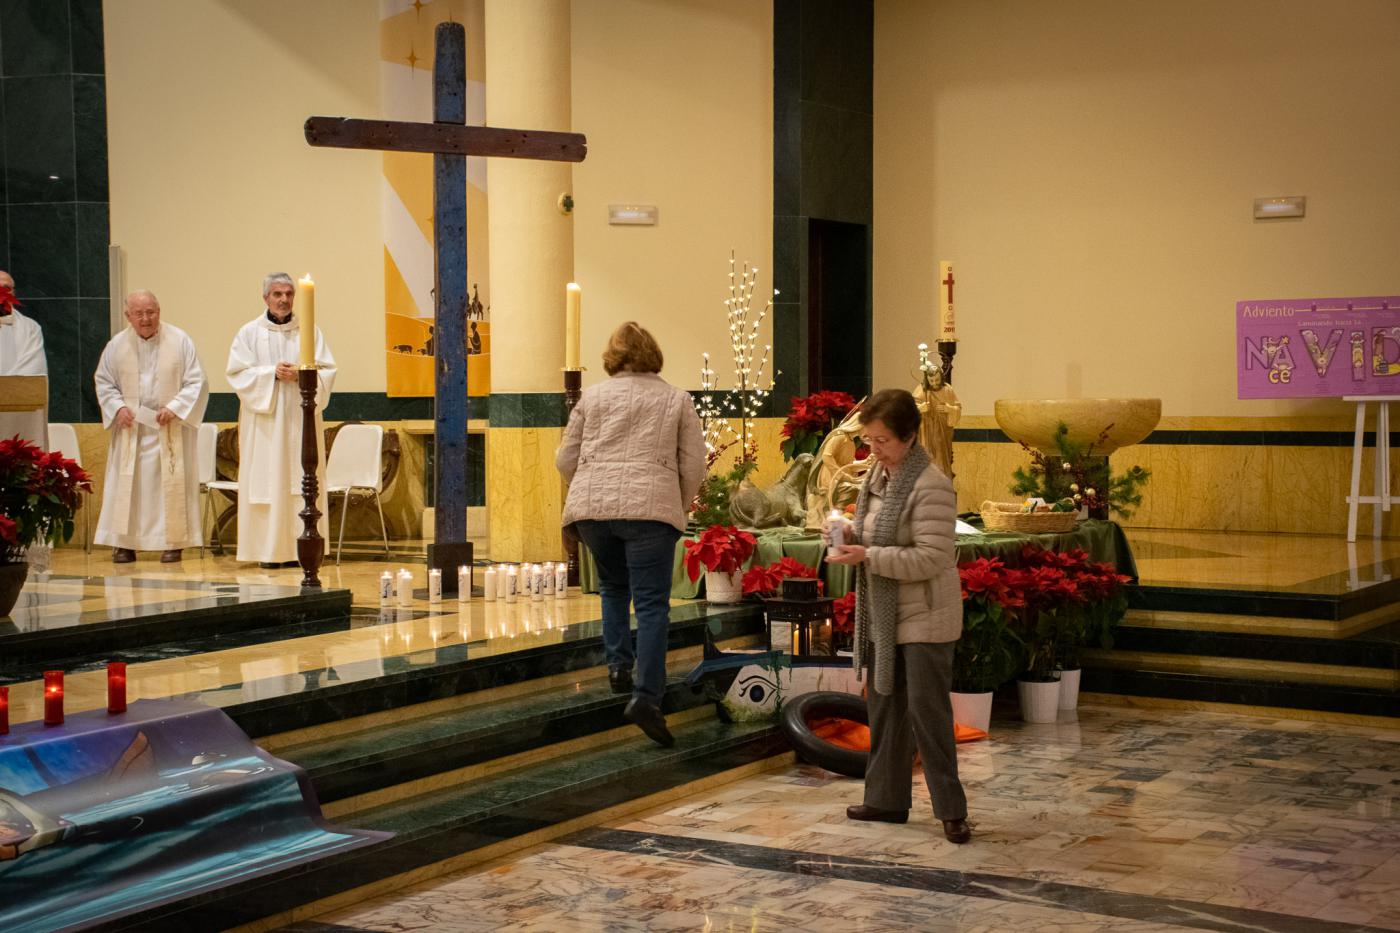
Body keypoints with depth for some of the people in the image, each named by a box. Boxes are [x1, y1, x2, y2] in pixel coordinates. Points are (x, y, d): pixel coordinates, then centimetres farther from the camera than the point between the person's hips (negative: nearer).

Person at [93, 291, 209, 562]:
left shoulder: (180, 341, -4)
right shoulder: (117, 345, 3)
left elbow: (196, 382, -4)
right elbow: (104, 382, 10)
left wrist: (174, 408, -15)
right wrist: (118, 407, -7)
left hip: (170, 428, -2)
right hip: (131, 427, 2)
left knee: (171, 483, 0)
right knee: (127, 482, 1)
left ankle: (173, 542, 5)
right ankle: (124, 543, 6)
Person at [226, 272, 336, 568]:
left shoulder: (310, 332, 9)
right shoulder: (249, 332, 6)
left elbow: (327, 371, 5)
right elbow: (238, 373, -2)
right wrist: (272, 374, -14)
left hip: (301, 419, 1)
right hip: (264, 421, -1)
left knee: (301, 483, -2)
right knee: (267, 482, -4)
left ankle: (299, 547, 2)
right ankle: (269, 550, -1)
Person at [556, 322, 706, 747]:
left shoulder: (592, 396, 14)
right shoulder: (677, 399, 12)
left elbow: (566, 460, 14)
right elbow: (694, 465, 7)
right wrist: (679, 508, 22)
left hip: (591, 505, 2)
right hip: (650, 506, -2)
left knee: (613, 588, 25)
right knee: (652, 605, -4)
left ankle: (618, 664, 17)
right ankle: (645, 695, -16)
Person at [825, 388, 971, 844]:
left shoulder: (931, 486, -19)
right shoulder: (878, 477, 8)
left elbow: (931, 559, -24)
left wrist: (867, 557, -26)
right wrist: (851, 541, -2)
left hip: (924, 620, -9)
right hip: (884, 617, 9)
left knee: (927, 712, -5)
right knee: (884, 708, 15)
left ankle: (951, 810, 5)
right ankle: (886, 798, 26)